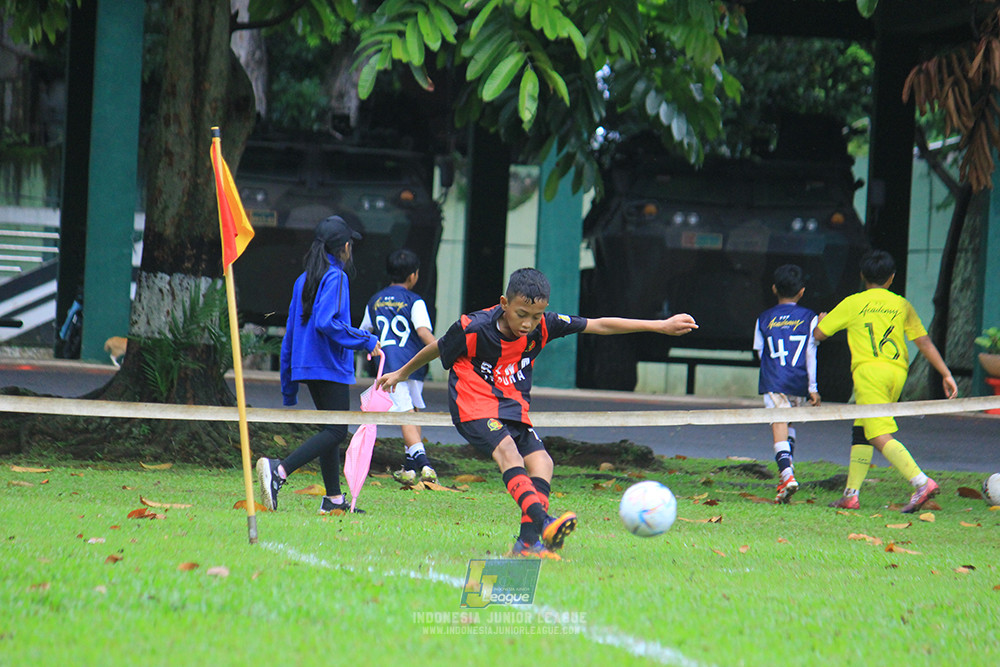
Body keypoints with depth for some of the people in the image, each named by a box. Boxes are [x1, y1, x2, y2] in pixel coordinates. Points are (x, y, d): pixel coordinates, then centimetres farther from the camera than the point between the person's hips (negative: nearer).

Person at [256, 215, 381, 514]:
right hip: (330, 366, -9)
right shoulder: (335, 277, -10)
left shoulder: (303, 280, 16)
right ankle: (280, 470, -26)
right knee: (336, 431, -10)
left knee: (332, 430, 16)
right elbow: (325, 323, -24)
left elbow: (289, 335, 17)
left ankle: (334, 499, 14)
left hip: (305, 367, 9)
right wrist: (366, 341, -15)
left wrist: (288, 388, 21)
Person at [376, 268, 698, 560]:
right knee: (506, 449, -29)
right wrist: (401, 374, 17)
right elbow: (436, 349, 1)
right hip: (473, 406, -6)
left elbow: (600, 326, -5)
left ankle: (527, 542, -12)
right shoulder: (473, 329, -18)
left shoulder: (543, 326, -8)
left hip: (513, 408, 6)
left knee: (541, 462, -11)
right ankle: (544, 523, -48)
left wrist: (660, 326, -7)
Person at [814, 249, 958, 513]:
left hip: (869, 371, -5)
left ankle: (921, 482, -32)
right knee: (861, 432, 16)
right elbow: (924, 342, 12)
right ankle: (851, 494, 13)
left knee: (881, 436, -15)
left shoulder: (853, 304, 8)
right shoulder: (902, 305, 15)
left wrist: (821, 320, 37)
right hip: (898, 372, 5)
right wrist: (946, 374, 13)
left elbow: (819, 335, 14)